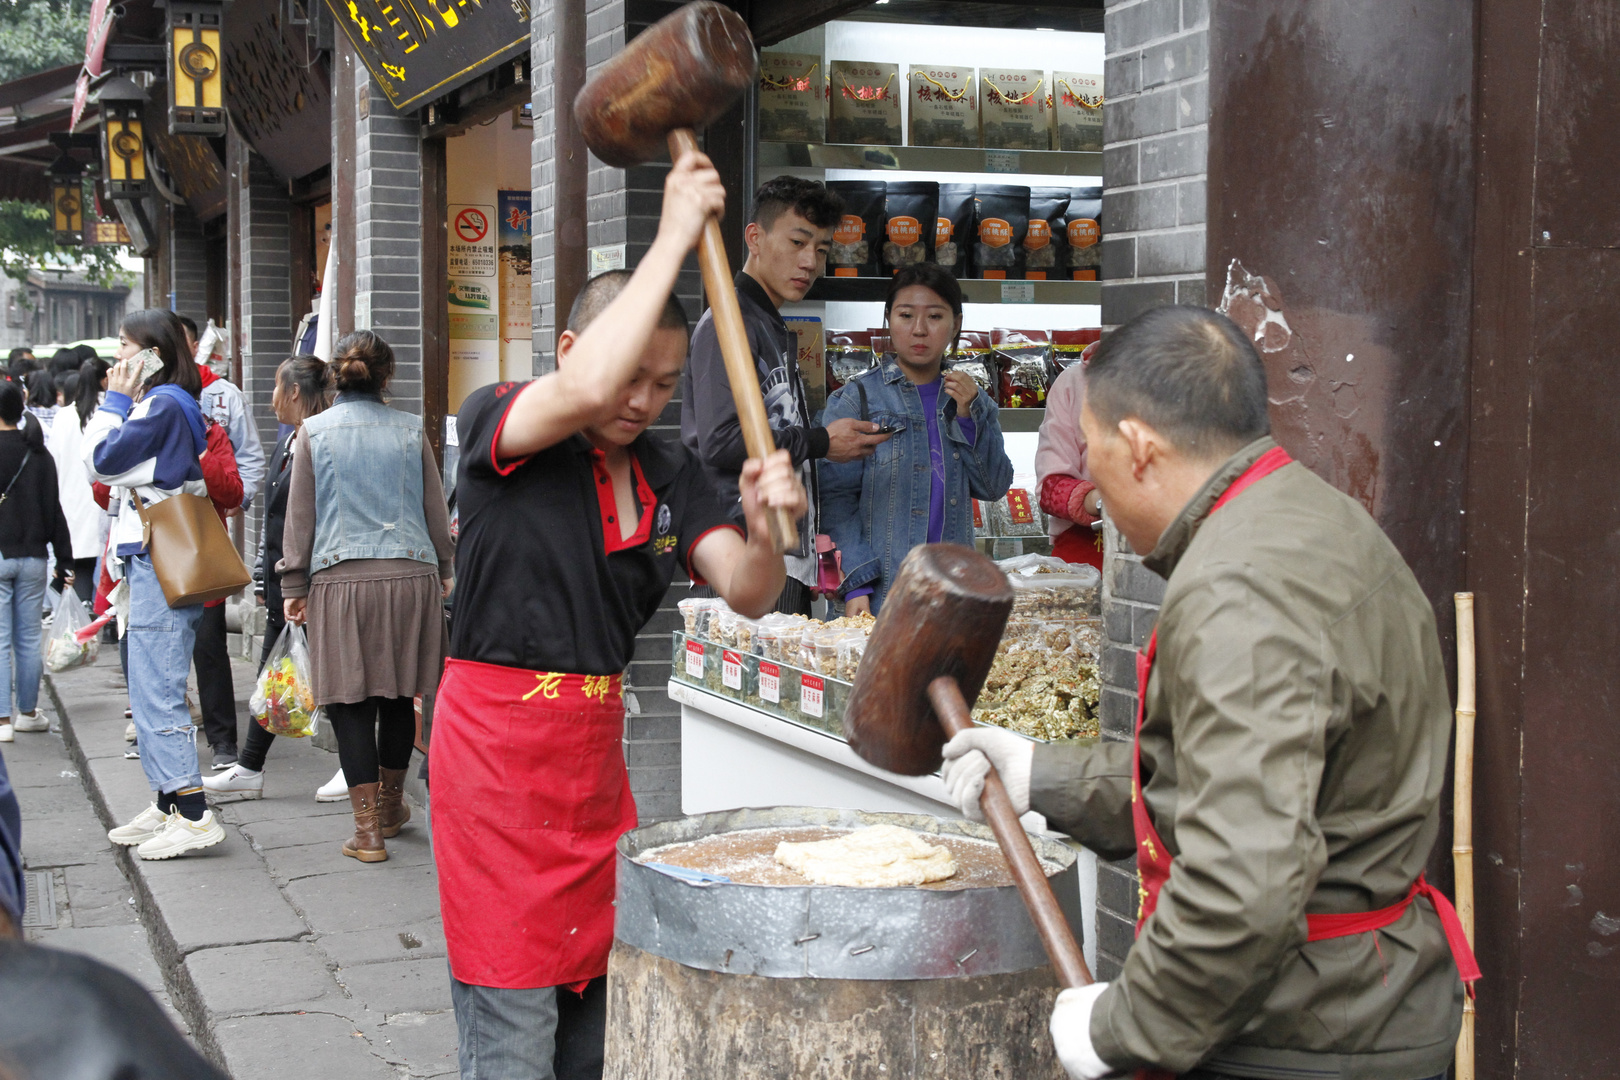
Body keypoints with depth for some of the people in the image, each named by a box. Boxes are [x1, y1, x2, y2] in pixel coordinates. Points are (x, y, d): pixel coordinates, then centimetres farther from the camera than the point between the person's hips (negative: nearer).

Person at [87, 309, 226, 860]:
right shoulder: (169, 402, 18)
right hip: (153, 560, 11)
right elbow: (105, 466, 20)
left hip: (160, 562, -11)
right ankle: (167, 805, 20)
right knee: (149, 691, 14)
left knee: (157, 692, -11)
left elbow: (102, 460, -10)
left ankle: (194, 815, -12)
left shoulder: (164, 403, -12)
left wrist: (117, 400, -4)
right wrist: (121, 403, 15)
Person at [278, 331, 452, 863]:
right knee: (400, 695, 14)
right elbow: (435, 508, 10)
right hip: (410, 574, 2)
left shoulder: (314, 433, 2)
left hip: (341, 579, -2)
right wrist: (443, 569, 23)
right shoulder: (411, 430, 4)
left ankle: (368, 828, 1)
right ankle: (390, 804, 30)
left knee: (351, 704, 2)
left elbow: (299, 516, 3)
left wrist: (294, 586, 10)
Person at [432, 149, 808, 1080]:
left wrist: (765, 528, -24)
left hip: (596, 747, 6)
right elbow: (587, 390, -30)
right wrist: (675, 238, -24)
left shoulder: (668, 473, 9)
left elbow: (747, 593, -1)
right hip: (500, 741, -6)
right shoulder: (496, 424, -8)